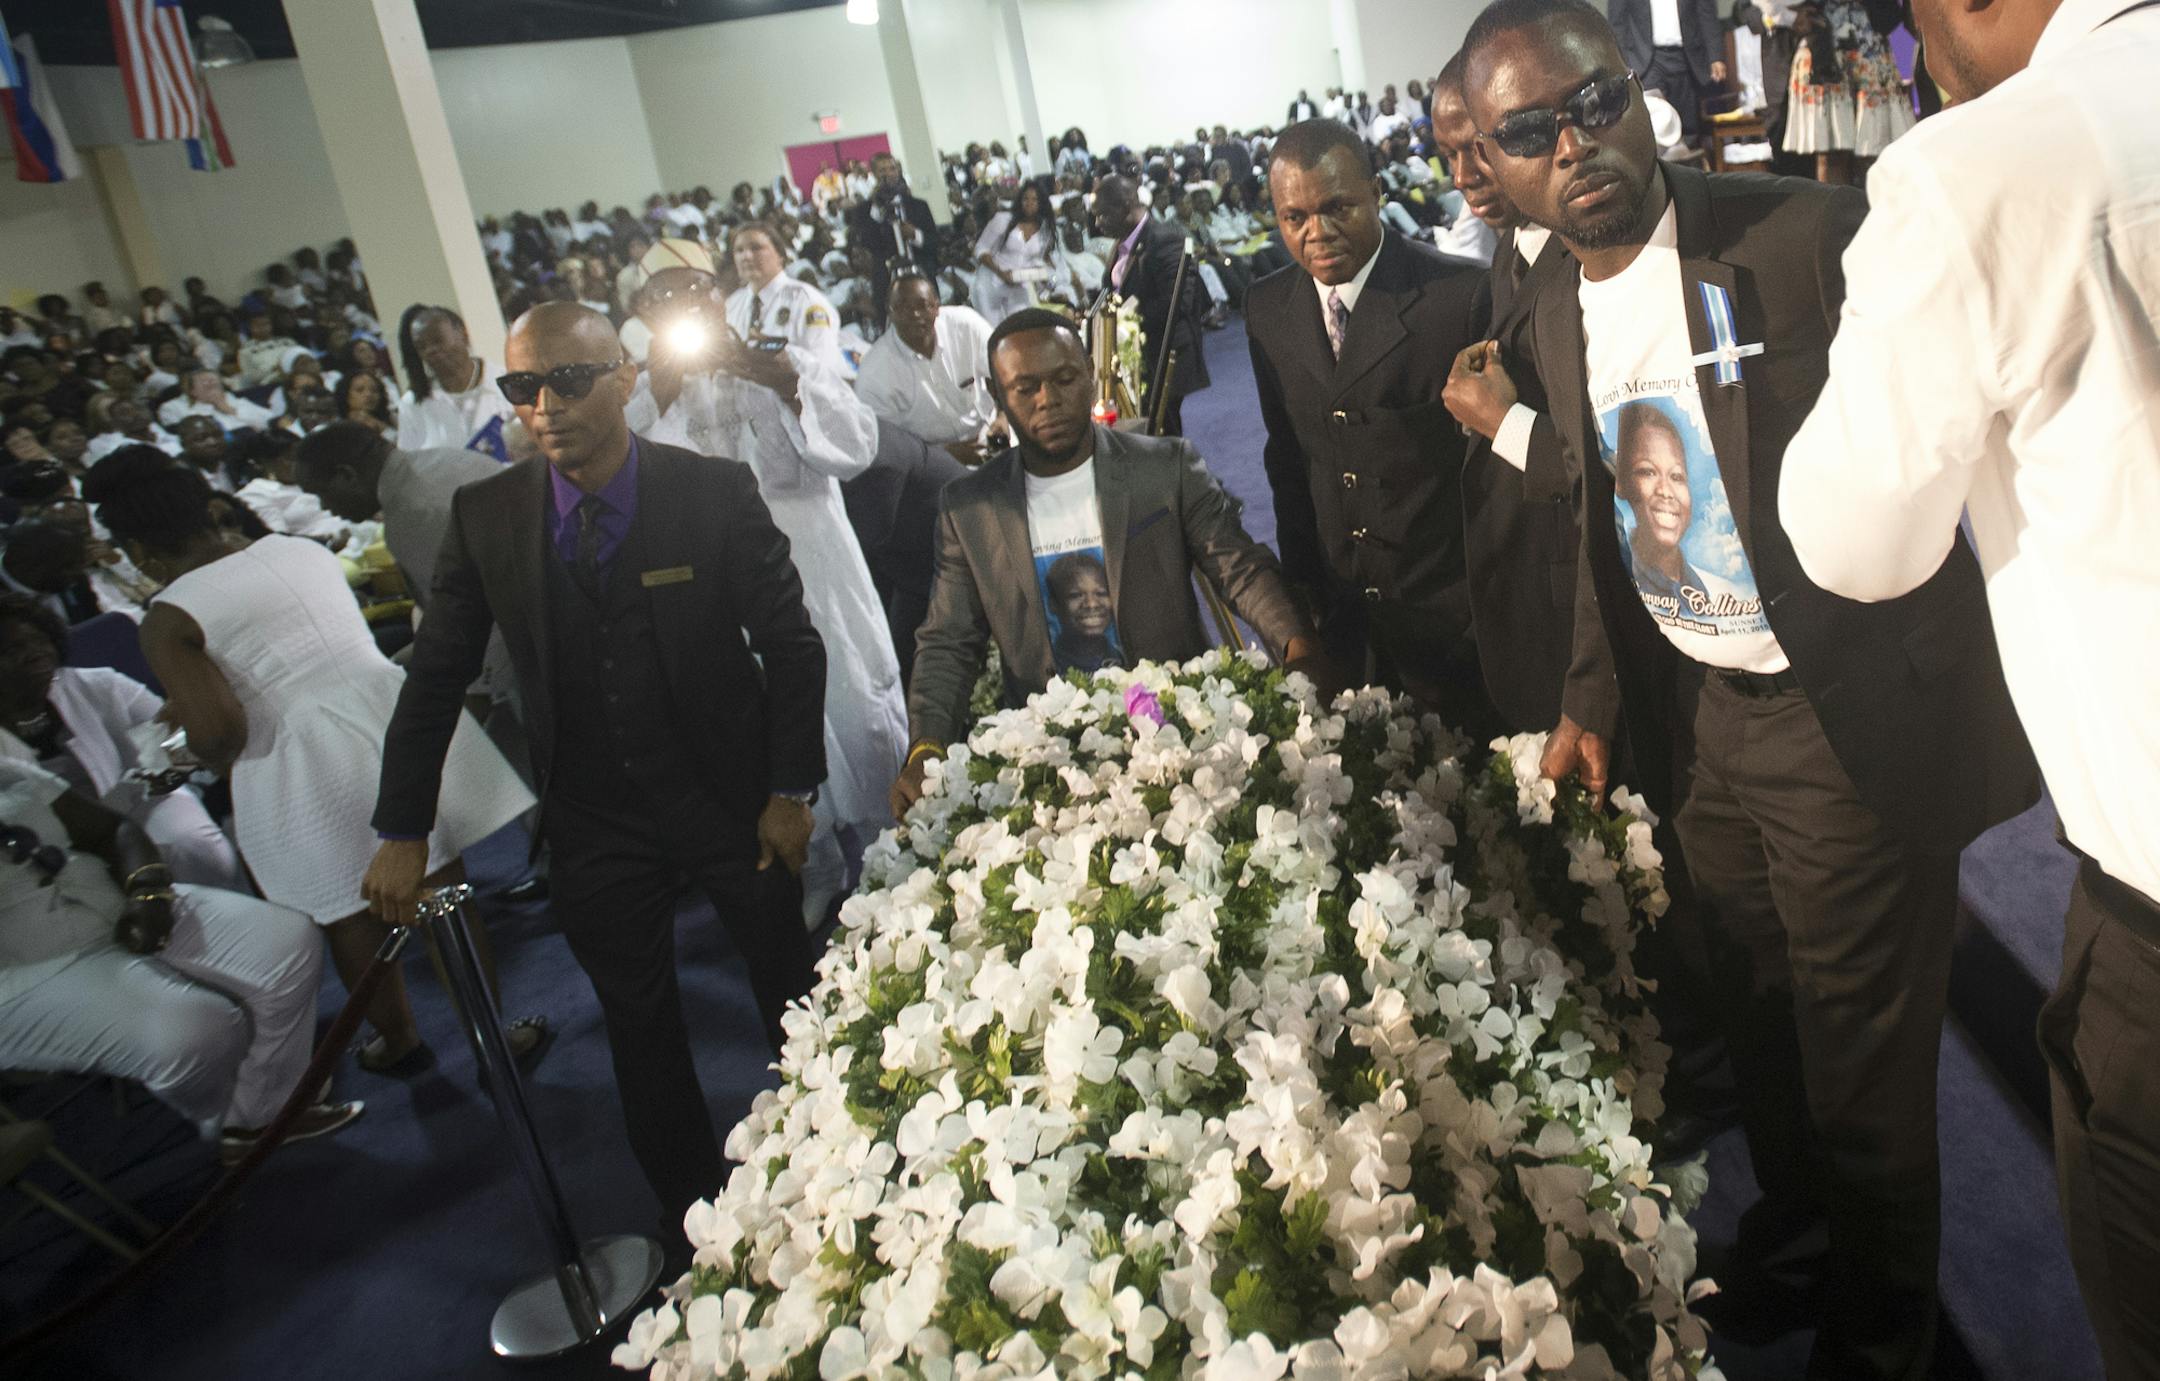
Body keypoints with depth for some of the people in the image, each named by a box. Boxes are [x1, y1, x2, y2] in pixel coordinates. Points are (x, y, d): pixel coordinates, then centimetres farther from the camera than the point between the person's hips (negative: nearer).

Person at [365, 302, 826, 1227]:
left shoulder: (716, 492, -14)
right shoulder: (485, 515, -6)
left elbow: (790, 644, -8)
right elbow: (436, 675, 1)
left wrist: (790, 790, -9)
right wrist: (403, 833, 1)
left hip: (729, 797, -2)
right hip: (592, 822, 2)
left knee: (792, 995, 15)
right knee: (640, 1028, 15)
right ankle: (694, 1218, 35)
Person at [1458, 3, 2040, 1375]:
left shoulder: (1811, 235, -16)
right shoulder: (1560, 314, 4)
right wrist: (1598, 689, 5)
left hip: (1850, 722, -5)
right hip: (1693, 718, 6)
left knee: (1863, 1041, 10)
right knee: (1755, 1007, 24)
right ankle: (1790, 1203, 52)